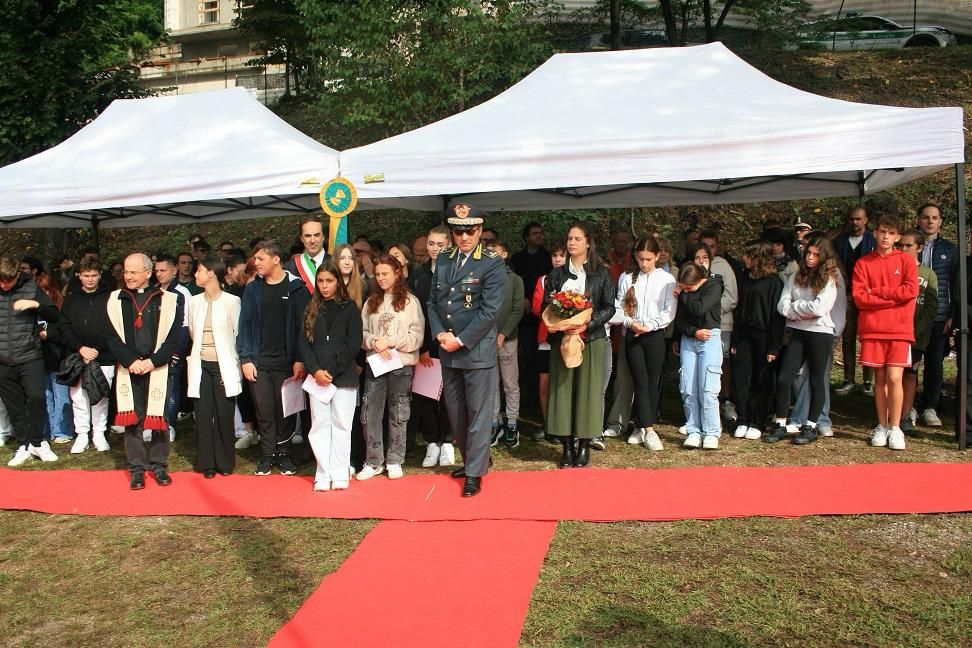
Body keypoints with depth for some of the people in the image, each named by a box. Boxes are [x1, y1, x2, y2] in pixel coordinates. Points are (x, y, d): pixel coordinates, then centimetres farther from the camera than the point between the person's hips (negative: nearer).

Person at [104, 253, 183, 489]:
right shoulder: (116, 300, 8)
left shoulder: (168, 300, 2)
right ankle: (137, 467, 12)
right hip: (128, 369, 2)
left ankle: (159, 465, 15)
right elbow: (111, 337, 4)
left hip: (158, 369, -1)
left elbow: (174, 338, -1)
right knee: (132, 419, 2)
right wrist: (131, 361, -9)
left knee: (159, 418, 1)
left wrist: (153, 361, -11)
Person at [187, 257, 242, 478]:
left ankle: (225, 463, 15)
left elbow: (239, 334, -3)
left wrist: (236, 364, -4)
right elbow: (191, 333, 17)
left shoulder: (231, 301, -5)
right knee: (203, 415, 3)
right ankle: (207, 463, 15)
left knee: (224, 416, 0)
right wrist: (191, 358, 10)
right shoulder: (194, 302, 8)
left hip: (224, 366, -3)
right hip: (201, 366, 4)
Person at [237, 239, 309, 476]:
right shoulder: (253, 288, 6)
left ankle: (283, 453, 19)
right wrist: (245, 358, -4)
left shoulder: (296, 287, -2)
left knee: (285, 410, 5)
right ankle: (267, 455, 16)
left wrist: (300, 359, -11)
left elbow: (303, 324, -5)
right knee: (263, 410, 4)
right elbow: (245, 324, 5)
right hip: (259, 361, 2)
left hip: (286, 361, -2)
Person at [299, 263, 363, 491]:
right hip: (317, 377, 3)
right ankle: (323, 475, 7)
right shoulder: (311, 310, 12)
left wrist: (332, 370, -10)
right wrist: (315, 370, -9)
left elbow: (353, 344, -4)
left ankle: (340, 475, 6)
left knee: (341, 425, 0)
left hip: (344, 376, -2)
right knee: (319, 425, 2)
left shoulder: (350, 308, 3)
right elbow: (303, 342, 6)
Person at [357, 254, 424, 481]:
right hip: (374, 365, 3)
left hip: (402, 366, -3)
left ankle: (394, 461, 19)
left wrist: (390, 341, -15)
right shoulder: (371, 302, 10)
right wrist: (374, 342, -12)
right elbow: (362, 333, 7)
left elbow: (416, 337, -7)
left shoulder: (410, 301, -2)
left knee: (398, 415, 7)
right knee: (370, 414, 2)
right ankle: (373, 462, 14)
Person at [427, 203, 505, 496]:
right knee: (454, 411, 15)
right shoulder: (443, 259, 9)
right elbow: (433, 301, 11)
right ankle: (471, 459, 32)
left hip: (477, 350, -6)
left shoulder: (492, 263, -9)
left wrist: (460, 340, -15)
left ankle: (475, 473, 11)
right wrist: (440, 334, -5)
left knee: (478, 413, 2)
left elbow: (489, 310, -14)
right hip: (448, 350, 6)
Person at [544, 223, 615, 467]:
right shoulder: (556, 274, 12)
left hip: (591, 339, -2)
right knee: (562, 389, -1)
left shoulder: (601, 273, 4)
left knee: (588, 389, -2)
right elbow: (546, 305, 8)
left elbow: (609, 307, 0)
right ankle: (567, 445, 6)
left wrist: (587, 324, -15)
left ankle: (584, 445, 7)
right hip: (562, 339, 2)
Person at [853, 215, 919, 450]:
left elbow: (911, 290, -9)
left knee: (894, 378, -8)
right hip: (872, 329, 1)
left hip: (900, 329, -1)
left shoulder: (905, 260, 5)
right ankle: (882, 426, 16)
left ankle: (895, 428, 4)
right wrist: (894, 297, -9)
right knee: (879, 378, 6)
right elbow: (859, 298, -4)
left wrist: (877, 292, -7)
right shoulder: (863, 263, 6)